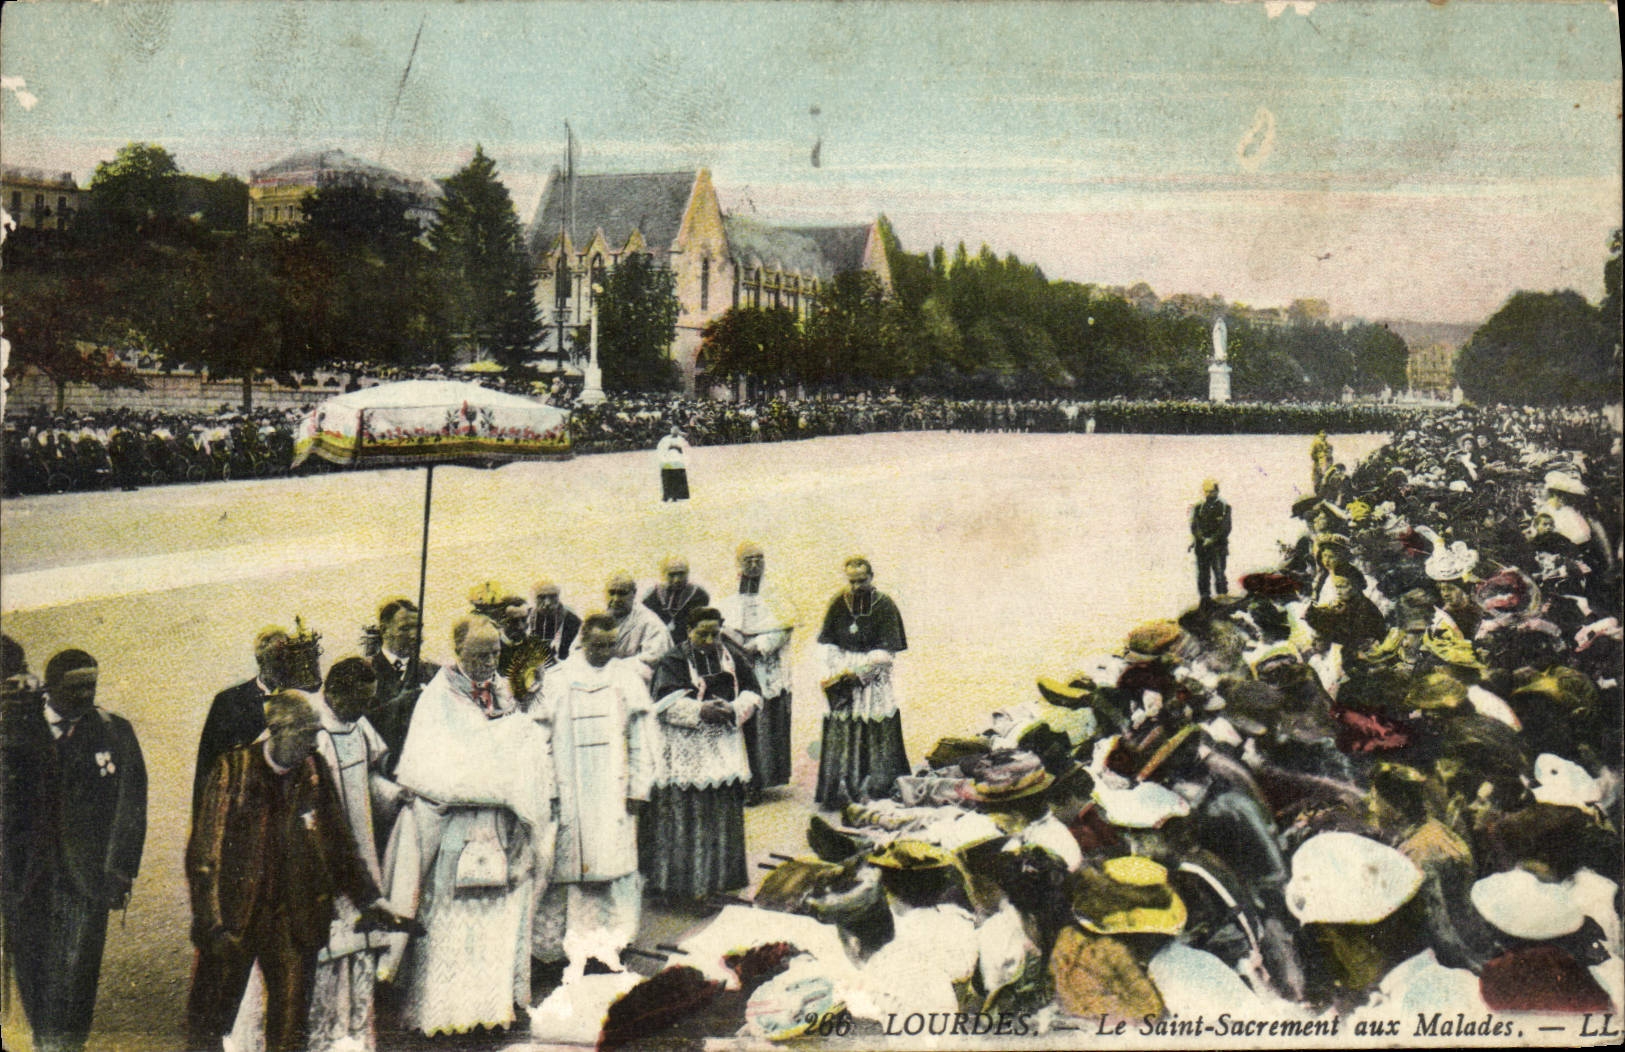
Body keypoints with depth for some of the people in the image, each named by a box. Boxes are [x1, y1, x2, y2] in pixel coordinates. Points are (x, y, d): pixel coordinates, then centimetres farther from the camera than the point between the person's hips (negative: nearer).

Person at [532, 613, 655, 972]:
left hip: (613, 791, 1)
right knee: (572, 860, -3)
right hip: (569, 791, -1)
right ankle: (577, 947, 4)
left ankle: (609, 944, 7)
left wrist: (638, 788, 0)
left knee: (615, 860, -2)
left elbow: (640, 737, 6)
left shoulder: (627, 677, 6)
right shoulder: (556, 680, 5)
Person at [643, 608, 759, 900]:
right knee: (684, 813, -6)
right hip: (685, 748, -4)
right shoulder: (674, 661, -3)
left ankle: (720, 876, 18)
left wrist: (734, 709, -11)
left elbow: (752, 693, 9)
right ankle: (680, 879, 2)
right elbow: (664, 701, -12)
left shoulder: (733, 657, 9)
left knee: (724, 811, 6)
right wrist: (700, 710, -21)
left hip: (724, 743, 4)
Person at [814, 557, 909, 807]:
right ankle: (839, 792, 7)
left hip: (874, 680, -3)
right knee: (840, 735, 0)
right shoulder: (838, 604, 4)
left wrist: (856, 670, -13)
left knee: (875, 735, -3)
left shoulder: (884, 606, -6)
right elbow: (828, 644, 7)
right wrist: (836, 672, -8)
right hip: (843, 676, 3)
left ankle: (875, 790, 6)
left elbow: (886, 652, -8)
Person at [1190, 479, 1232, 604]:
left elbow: (1226, 528, -4)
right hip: (1201, 546, 3)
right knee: (1202, 574, 4)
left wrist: (1212, 539, -15)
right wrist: (1203, 538, -14)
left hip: (1218, 546, -3)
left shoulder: (1224, 507, 1)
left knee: (1219, 573, -7)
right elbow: (1194, 527, 3)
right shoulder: (1198, 508, 7)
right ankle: (1205, 597, 12)